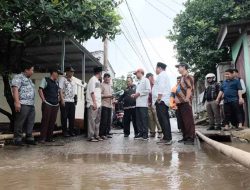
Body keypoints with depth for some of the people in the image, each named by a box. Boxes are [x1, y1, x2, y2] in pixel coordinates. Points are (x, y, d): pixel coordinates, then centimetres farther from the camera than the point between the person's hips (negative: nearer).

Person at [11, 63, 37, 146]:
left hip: (31, 105, 9)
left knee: (30, 123, 8)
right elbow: (15, 89, -13)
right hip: (23, 104, -8)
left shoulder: (29, 79, 25)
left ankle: (29, 138, 16)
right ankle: (17, 139, 4)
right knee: (19, 123, -3)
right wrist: (17, 102, -23)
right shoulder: (18, 77, -2)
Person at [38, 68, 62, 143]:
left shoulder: (57, 82, 18)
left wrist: (58, 99, 13)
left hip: (55, 105, 6)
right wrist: (43, 100, -12)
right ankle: (42, 138, 1)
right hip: (47, 104, -6)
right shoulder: (45, 80, 0)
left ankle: (49, 137, 16)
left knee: (52, 121, 7)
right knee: (45, 121, -6)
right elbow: (40, 90, -6)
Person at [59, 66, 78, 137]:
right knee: (64, 117, -1)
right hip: (65, 101, -6)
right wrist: (62, 100, -16)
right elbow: (60, 90, -8)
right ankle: (65, 131, 7)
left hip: (72, 101, 6)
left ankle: (71, 131, 16)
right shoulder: (63, 79, 0)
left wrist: (75, 99, 11)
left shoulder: (73, 81, 19)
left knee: (72, 117, 7)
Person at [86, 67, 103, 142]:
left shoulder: (98, 81, 20)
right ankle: (91, 136, -4)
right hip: (93, 104, -9)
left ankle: (96, 135, 16)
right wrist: (94, 103, -18)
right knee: (92, 120, -7)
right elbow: (92, 92, -13)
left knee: (97, 120, 10)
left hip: (98, 104, 9)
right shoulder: (93, 79, -6)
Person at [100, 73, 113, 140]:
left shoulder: (110, 86, 22)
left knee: (109, 120, 8)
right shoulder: (102, 85, -3)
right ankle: (102, 134, -2)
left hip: (110, 105, 7)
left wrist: (112, 97, 9)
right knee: (104, 120, -8)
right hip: (104, 105, -7)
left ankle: (106, 133, 16)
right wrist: (107, 96, -19)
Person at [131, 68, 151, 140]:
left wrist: (139, 93, -11)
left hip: (143, 103, -8)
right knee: (138, 119, 6)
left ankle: (145, 134, -2)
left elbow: (148, 90, -11)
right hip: (138, 103, 8)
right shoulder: (138, 82, 23)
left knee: (144, 119, -6)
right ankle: (141, 133, 12)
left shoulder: (145, 80, 0)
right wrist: (135, 95, 8)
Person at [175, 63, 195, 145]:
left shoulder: (188, 76, -5)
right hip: (180, 102, 10)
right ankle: (185, 137, 18)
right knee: (183, 120, 12)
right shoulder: (182, 77, 23)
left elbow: (190, 88, -15)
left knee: (188, 120, -8)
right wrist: (177, 100, 21)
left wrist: (186, 99, -21)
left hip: (185, 102, -10)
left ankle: (191, 138, -5)